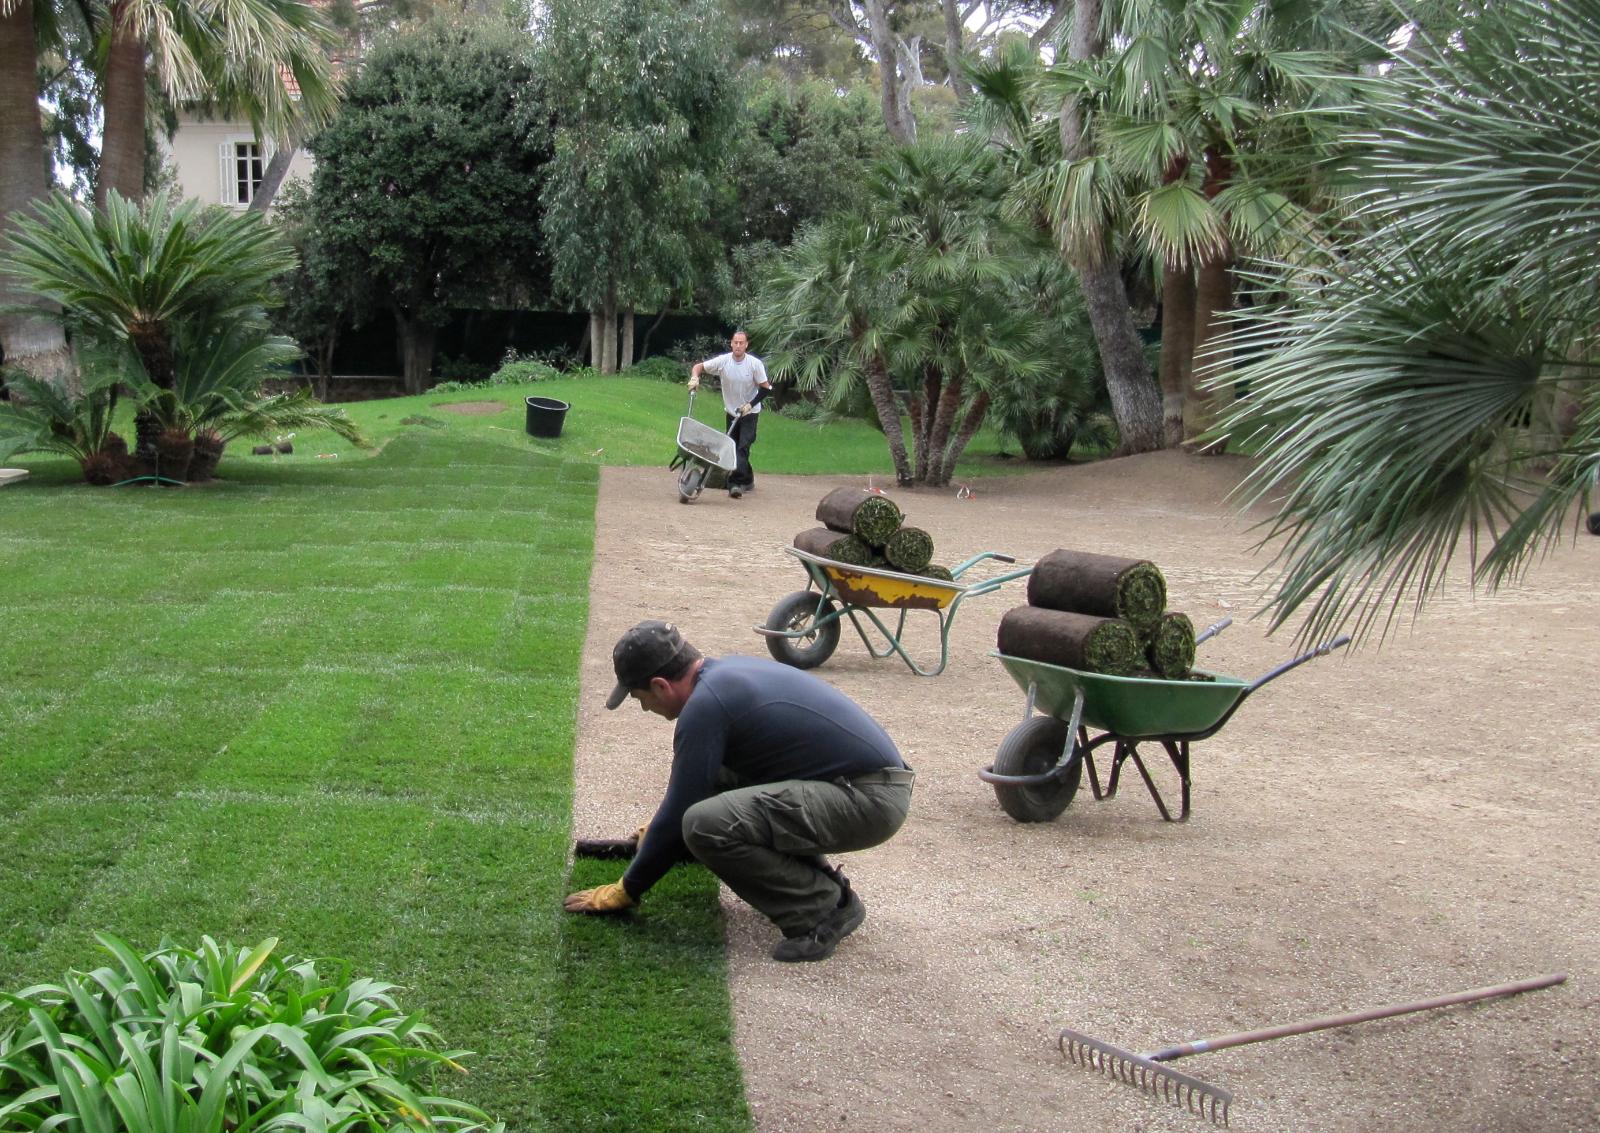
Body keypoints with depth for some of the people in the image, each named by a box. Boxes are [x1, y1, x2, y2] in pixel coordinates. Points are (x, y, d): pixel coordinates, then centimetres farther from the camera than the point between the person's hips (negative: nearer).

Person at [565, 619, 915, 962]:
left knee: (707, 825, -22)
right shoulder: (727, 672, 15)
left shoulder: (706, 704, -14)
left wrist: (627, 890, 6)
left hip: (869, 801, -10)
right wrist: (660, 827, 46)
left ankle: (826, 908, -5)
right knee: (714, 781, 15)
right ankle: (820, 883, 15)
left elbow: (678, 813, -8)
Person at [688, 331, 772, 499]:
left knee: (742, 447, -15)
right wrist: (695, 378, -26)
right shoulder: (723, 361, -13)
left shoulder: (755, 364, -17)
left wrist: (750, 404, -17)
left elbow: (765, 388, -9)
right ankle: (748, 481, 23)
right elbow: (699, 366, -5)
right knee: (733, 448, 8)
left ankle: (736, 483, -22)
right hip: (731, 411, 4)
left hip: (750, 412, -3)